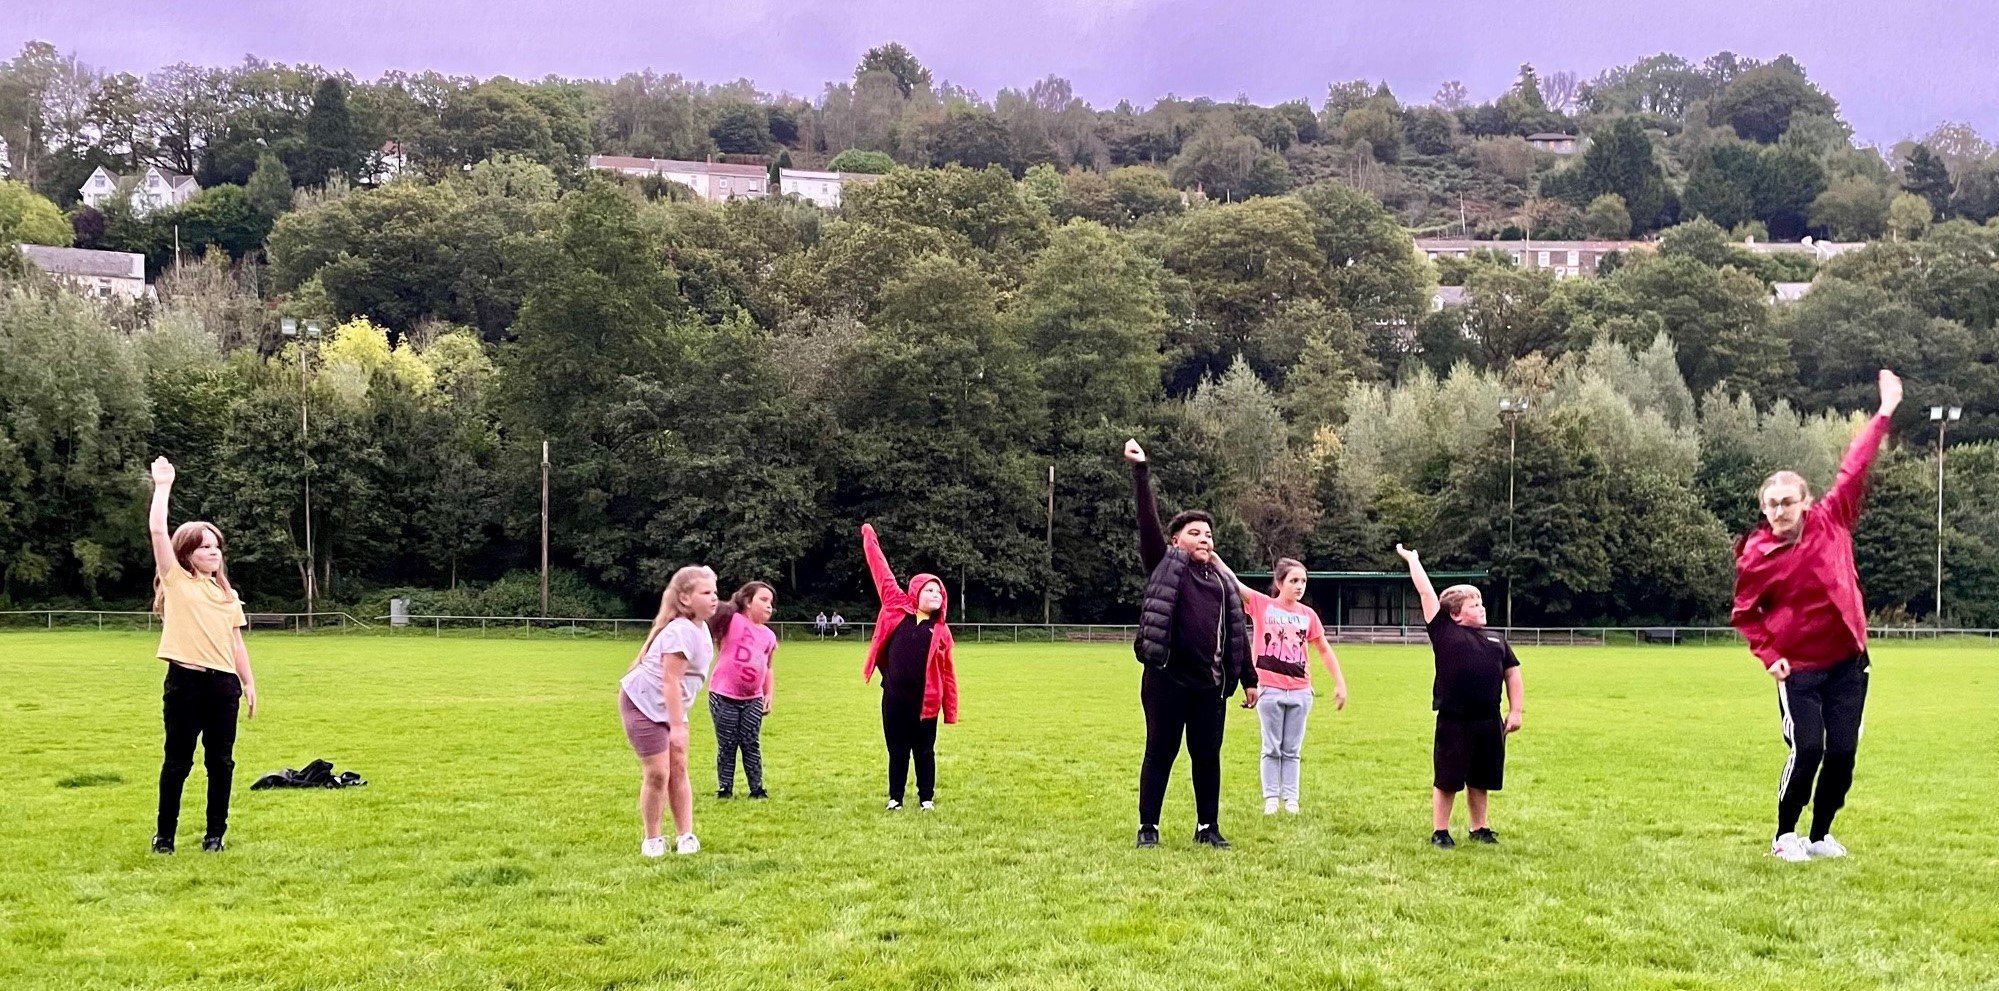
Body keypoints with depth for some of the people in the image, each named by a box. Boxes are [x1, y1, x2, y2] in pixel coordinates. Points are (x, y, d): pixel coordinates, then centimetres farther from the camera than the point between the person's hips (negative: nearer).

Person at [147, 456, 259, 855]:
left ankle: (215, 834, 16)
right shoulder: (176, 581, 3)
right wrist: (163, 486, -5)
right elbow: (157, 531, -7)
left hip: (223, 683, 4)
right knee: (178, 761, 2)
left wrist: (248, 683, 11)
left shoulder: (228, 594, 15)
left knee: (221, 762, 6)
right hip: (185, 681, -4)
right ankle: (164, 834, 14)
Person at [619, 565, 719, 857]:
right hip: (642, 703, -9)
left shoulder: (700, 628, 4)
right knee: (658, 773, -7)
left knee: (679, 769, 6)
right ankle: (652, 839, 8)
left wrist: (678, 720, 16)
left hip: (669, 707, 9)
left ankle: (685, 835, 11)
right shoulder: (681, 632, -25)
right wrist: (677, 726, -27)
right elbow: (670, 681, -27)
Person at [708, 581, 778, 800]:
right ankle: (724, 789, 13)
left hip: (753, 699, 5)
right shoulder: (733, 621, -9)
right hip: (724, 696, -5)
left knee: (751, 744, 7)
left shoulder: (769, 636, 9)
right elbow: (713, 616, -24)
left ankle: (757, 788, 14)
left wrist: (769, 695, 12)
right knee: (727, 746, 3)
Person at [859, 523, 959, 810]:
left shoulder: (941, 631, 2)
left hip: (925, 701, 0)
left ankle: (927, 798, 23)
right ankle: (895, 797, 22)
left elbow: (948, 674, 5)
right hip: (894, 698, 0)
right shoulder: (897, 610, 0)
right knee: (897, 751, 10)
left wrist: (951, 711, 3)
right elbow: (882, 573, 4)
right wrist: (869, 538, 7)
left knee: (924, 751, 10)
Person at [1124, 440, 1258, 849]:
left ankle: (1208, 827, 20)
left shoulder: (1223, 582, 15)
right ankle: (1148, 827, 10)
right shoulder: (1165, 566, 2)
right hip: (1167, 679, -4)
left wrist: (1248, 680, 15)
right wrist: (1141, 472, -16)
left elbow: (1238, 634, 17)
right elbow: (1148, 521, -8)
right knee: (1160, 754, 1)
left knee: (1208, 757, 9)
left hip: (1210, 683, 4)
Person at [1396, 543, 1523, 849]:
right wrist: (1412, 560, 8)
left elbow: (1512, 674, 16)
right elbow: (1426, 592, 0)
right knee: (1447, 779, 2)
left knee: (1481, 779, 14)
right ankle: (1439, 832, 12)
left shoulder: (1496, 640, 13)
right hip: (1453, 721, -4)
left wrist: (1515, 711, 9)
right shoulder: (1444, 632, -1)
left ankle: (1480, 828, 28)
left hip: (1489, 721, 4)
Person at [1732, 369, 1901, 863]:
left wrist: (1883, 414, 4)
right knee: (1807, 749, -11)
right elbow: (1744, 614, 3)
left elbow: (1853, 470, 1)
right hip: (1799, 668, -3)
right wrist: (1769, 655, -9)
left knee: (1843, 753, 3)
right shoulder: (1756, 558, -8)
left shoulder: (1831, 522, -3)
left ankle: (1821, 836, 20)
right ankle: (1785, 836, 8)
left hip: (1848, 660, 3)